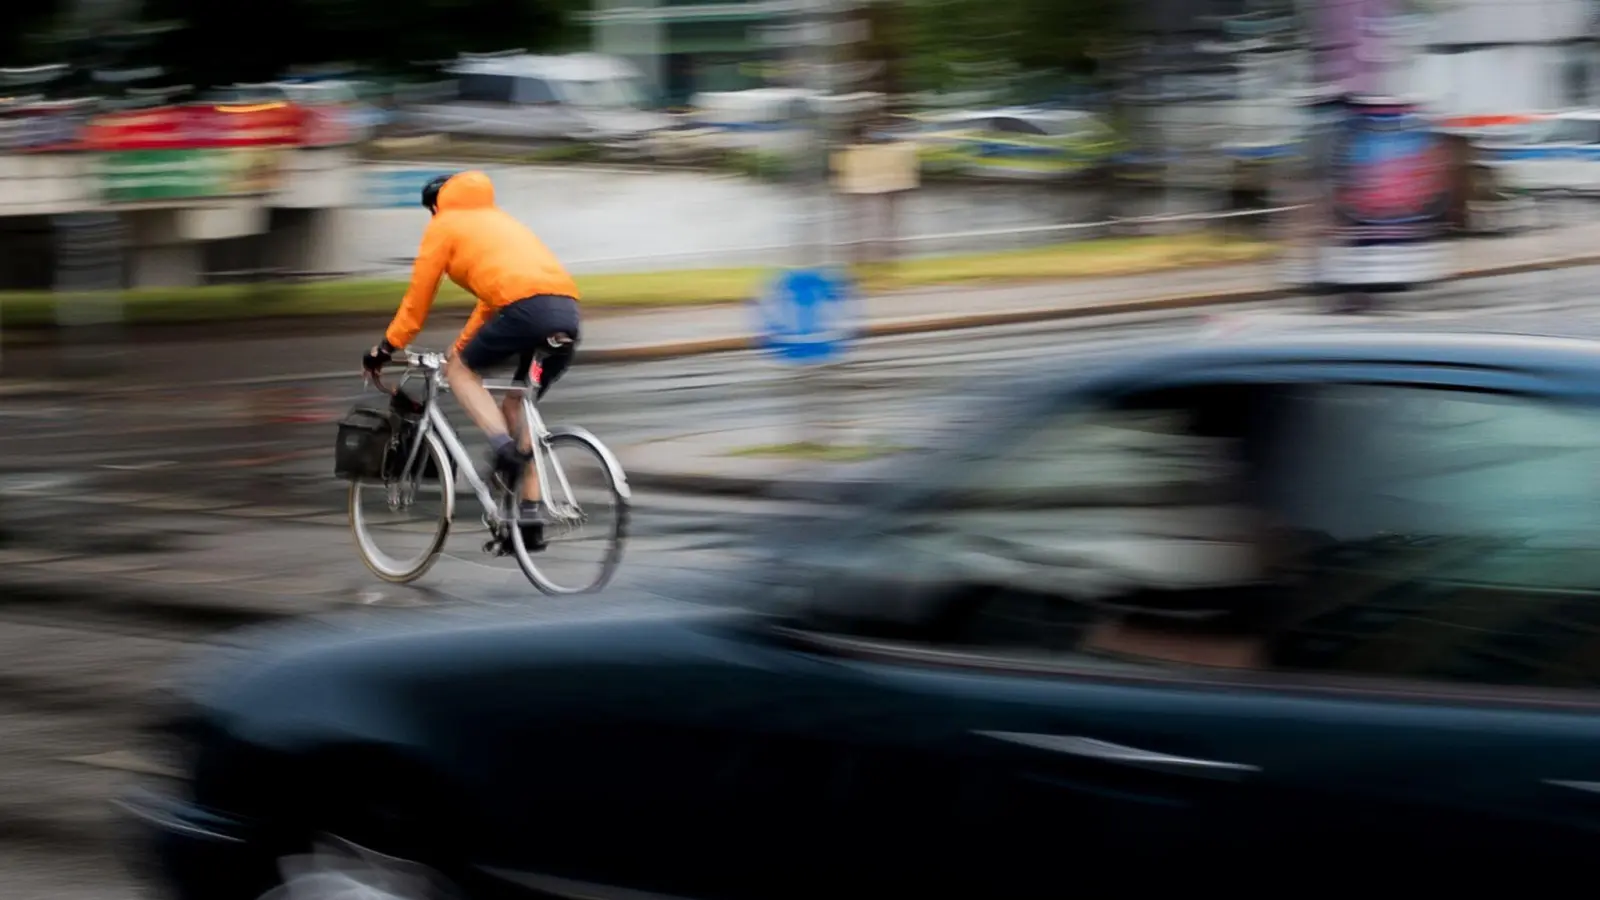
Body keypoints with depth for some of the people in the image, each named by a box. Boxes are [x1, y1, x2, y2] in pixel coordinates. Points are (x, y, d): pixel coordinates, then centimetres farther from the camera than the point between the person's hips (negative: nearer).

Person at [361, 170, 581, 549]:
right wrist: (462, 347, 47)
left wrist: (387, 347, 26)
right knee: (517, 406, 19)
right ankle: (532, 513, 12)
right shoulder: (498, 220, 36)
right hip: (568, 311, 7)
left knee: (459, 369, 14)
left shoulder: (444, 225, 15)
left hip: (526, 308, -7)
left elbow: (418, 296, 16)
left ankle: (503, 446, -8)